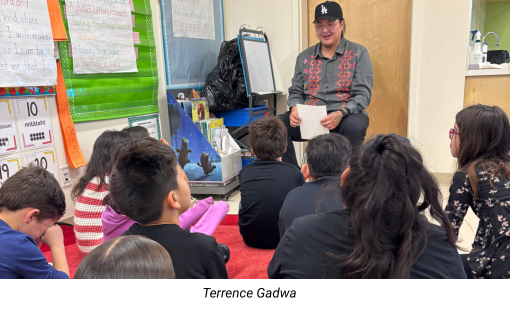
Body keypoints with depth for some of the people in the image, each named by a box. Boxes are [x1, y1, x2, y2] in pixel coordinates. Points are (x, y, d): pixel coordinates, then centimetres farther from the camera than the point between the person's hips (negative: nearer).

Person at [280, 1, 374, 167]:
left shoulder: (358, 53, 3)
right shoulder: (304, 57, 13)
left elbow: (363, 94, -5)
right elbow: (295, 91, 14)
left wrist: (340, 114, -23)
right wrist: (295, 110, -10)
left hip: (346, 115, -2)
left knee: (354, 127, -37)